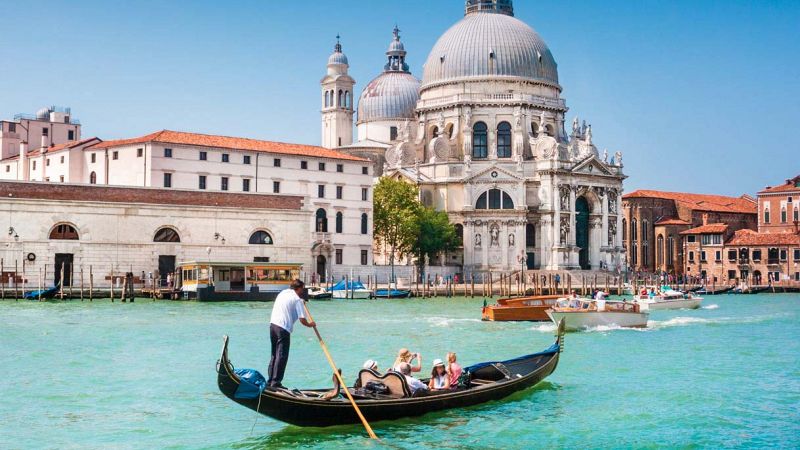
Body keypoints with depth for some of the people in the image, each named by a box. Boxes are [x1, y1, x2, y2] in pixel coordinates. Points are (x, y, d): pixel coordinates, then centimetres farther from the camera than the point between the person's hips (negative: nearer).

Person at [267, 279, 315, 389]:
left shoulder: (283, 292, 17)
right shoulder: (297, 299, -5)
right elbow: (302, 319, -9)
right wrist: (310, 324, 12)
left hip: (273, 324, 8)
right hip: (283, 329, -8)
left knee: (274, 355, 16)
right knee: (282, 356, -3)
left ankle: (270, 381, 19)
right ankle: (276, 383, -5)